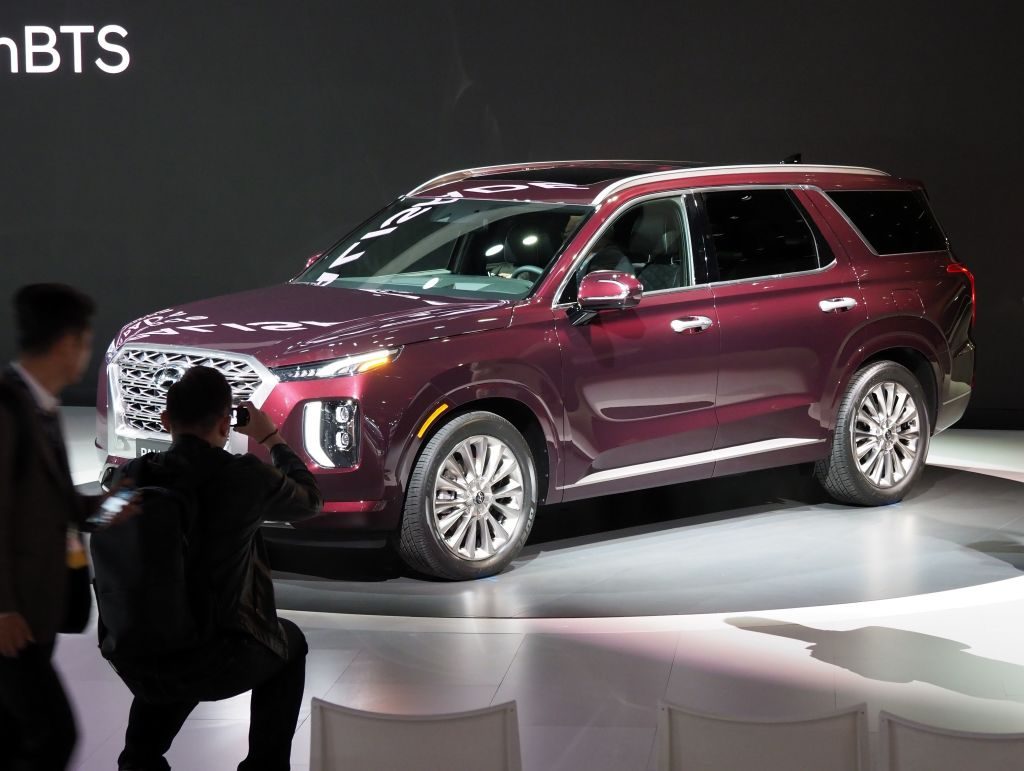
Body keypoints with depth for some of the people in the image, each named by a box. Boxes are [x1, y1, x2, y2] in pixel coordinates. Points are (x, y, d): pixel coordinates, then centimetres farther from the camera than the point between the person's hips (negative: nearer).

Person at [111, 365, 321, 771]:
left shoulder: (132, 476, -4)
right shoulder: (245, 477, -12)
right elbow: (309, 500, 10)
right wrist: (271, 438, 22)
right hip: (215, 663, -4)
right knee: (289, 643, 28)